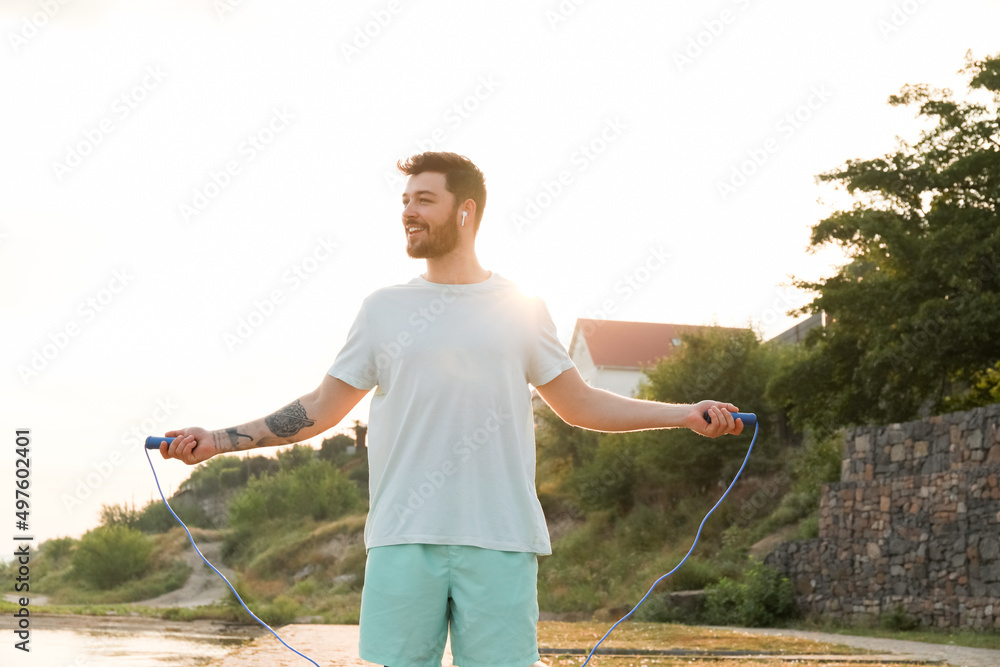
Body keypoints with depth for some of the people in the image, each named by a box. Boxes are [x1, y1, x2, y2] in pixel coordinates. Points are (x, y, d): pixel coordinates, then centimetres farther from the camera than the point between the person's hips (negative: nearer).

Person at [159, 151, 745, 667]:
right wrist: (218, 441, 6)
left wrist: (686, 414, 6)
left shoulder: (521, 310, 9)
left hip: (500, 541, -1)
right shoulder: (384, 309, 10)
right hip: (402, 539, 1)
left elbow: (580, 404, 15)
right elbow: (321, 410, 14)